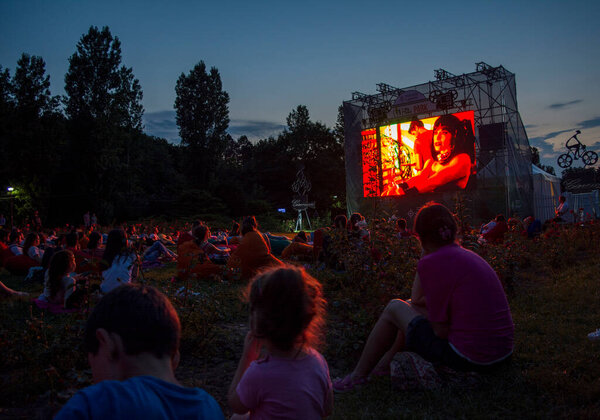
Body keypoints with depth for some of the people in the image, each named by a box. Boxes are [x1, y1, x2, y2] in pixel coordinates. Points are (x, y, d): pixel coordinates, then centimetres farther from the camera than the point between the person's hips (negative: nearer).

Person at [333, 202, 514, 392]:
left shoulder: (432, 262, -18)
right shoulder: (467, 255, 9)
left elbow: (441, 330, -14)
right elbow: (416, 299, 14)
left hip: (467, 359, -8)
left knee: (394, 307, 8)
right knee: (411, 308, 23)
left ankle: (359, 375, 22)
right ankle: (386, 362, 40)